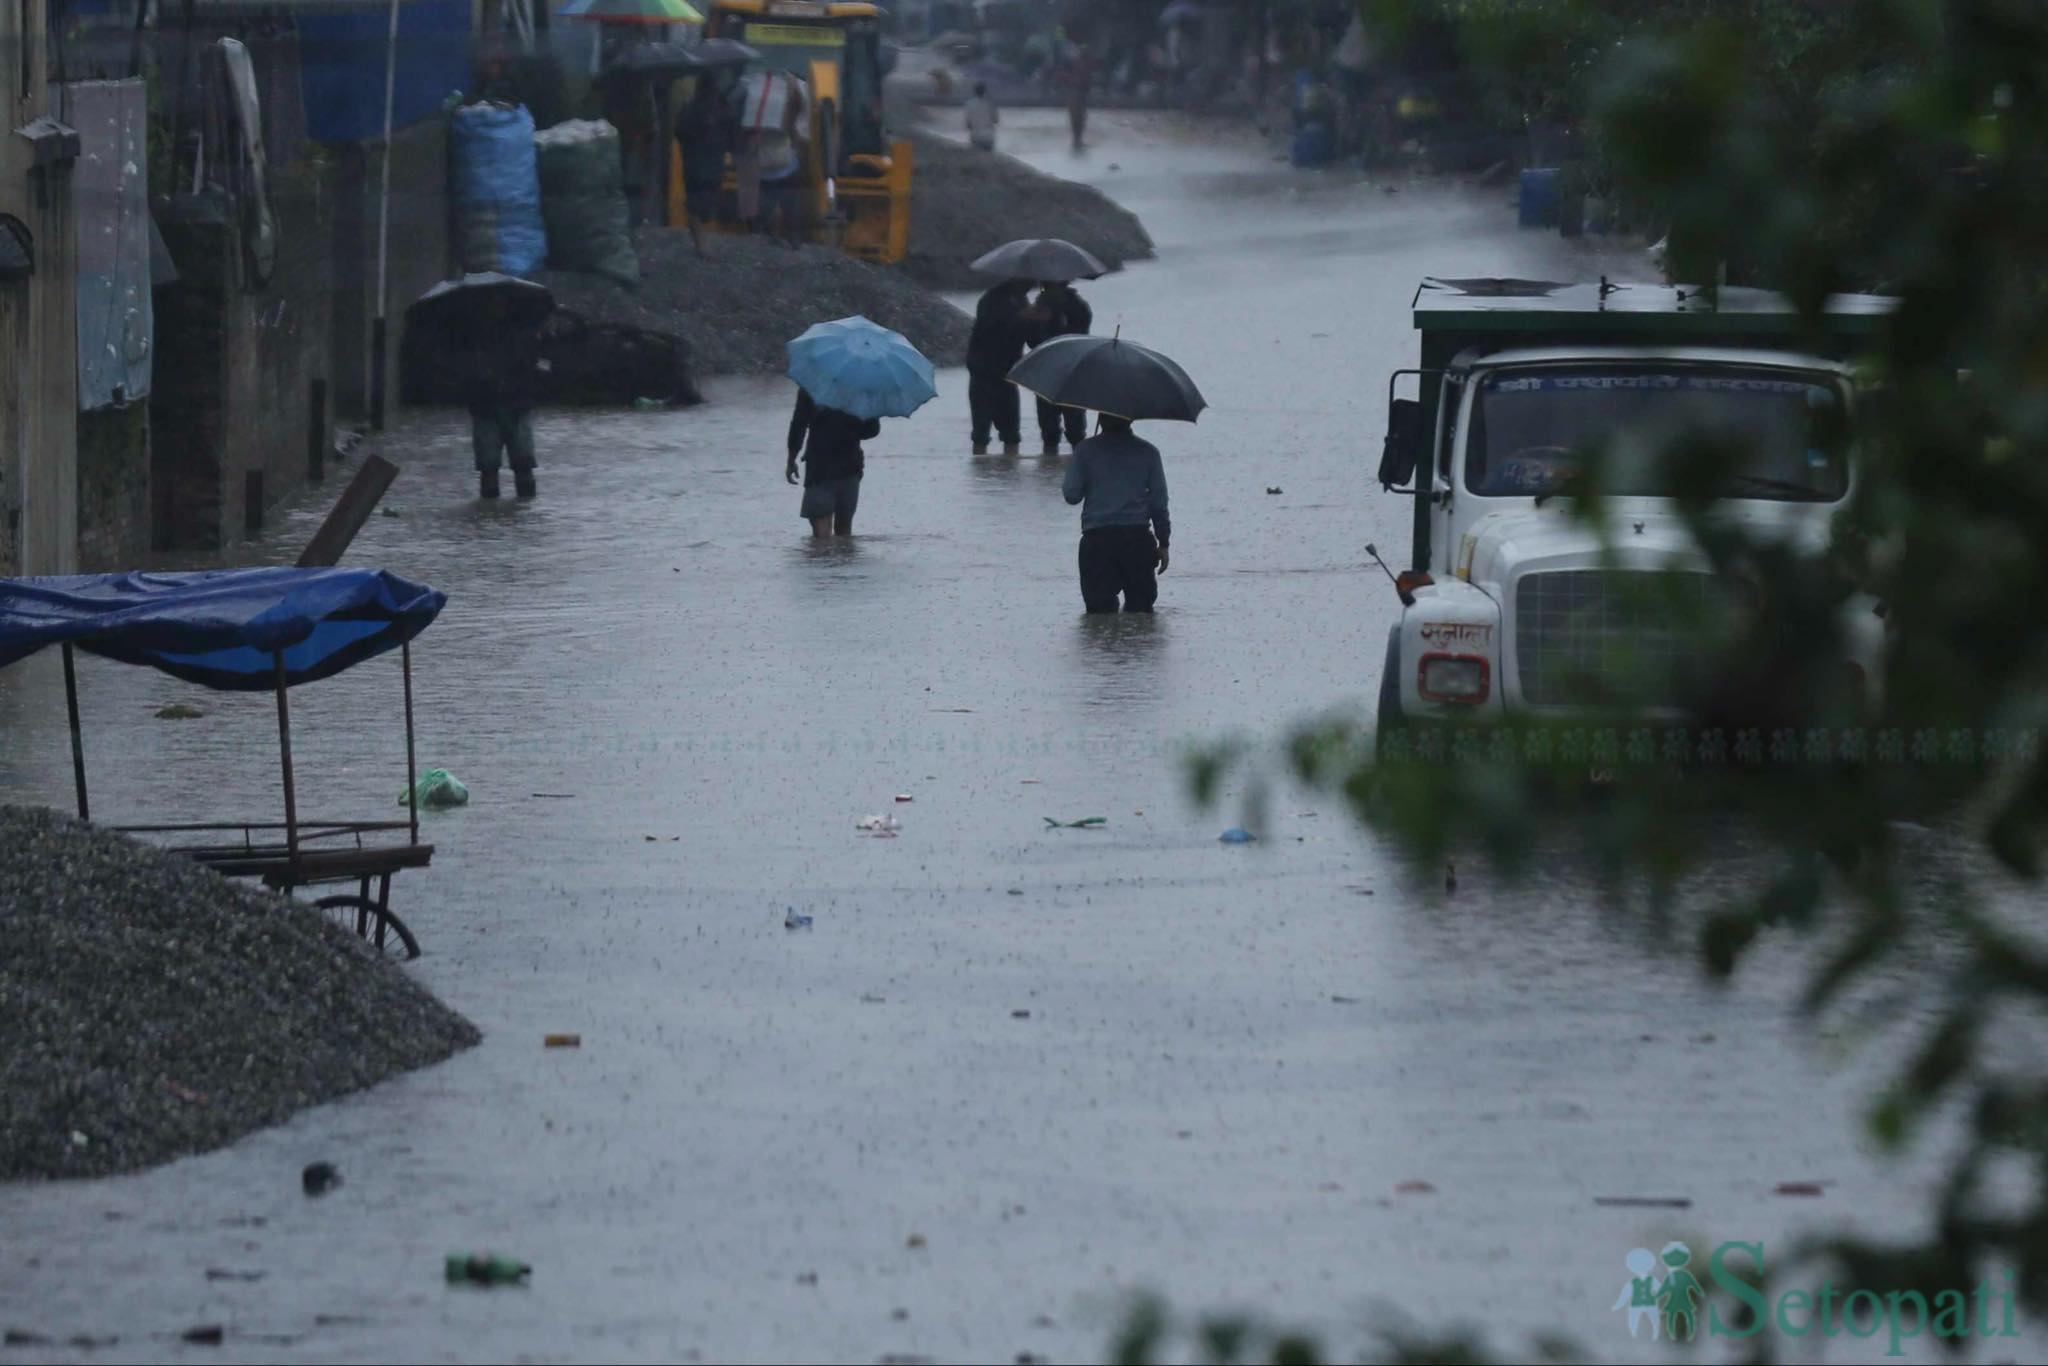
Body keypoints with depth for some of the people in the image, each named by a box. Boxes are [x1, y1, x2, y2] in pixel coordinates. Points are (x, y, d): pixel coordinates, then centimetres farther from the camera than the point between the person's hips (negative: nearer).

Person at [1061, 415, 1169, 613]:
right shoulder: (1147, 452, 5)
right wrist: (1163, 543, 13)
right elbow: (1159, 501, 7)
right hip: (1137, 537, 1)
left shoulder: (1085, 450, 1)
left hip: (1096, 538, -1)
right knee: (1140, 604, 7)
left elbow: (1072, 494, 0)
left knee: (1098, 605, 1)